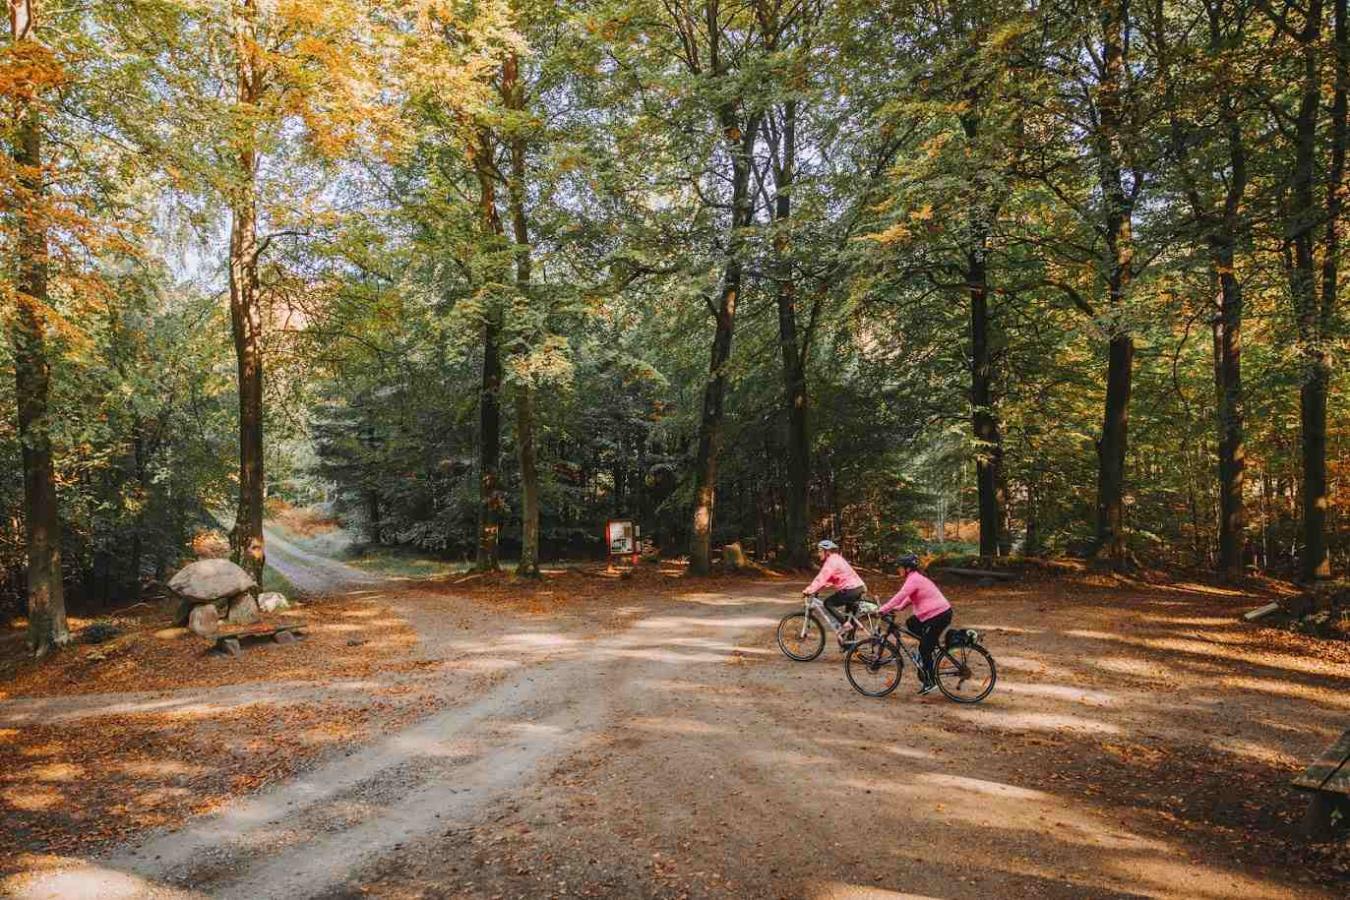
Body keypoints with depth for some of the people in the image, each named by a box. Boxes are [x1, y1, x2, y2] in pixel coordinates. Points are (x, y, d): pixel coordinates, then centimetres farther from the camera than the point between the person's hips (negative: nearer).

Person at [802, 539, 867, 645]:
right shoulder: (836, 559, 18)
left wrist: (809, 590, -24)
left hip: (851, 590, -10)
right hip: (858, 588, 10)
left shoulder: (831, 561, -13)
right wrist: (813, 589, 13)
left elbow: (822, 578, -22)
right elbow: (828, 579, 20)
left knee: (828, 603, -9)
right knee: (849, 616, 17)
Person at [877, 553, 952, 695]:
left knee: (925, 649, -3)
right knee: (910, 624, 16)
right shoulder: (916, 577, 13)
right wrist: (899, 607, 11)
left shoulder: (914, 579, -17)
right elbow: (911, 597, 22)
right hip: (935, 613, 10)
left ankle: (930, 682, 5)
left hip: (939, 615, -10)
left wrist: (883, 609, -22)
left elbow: (900, 595, -24)